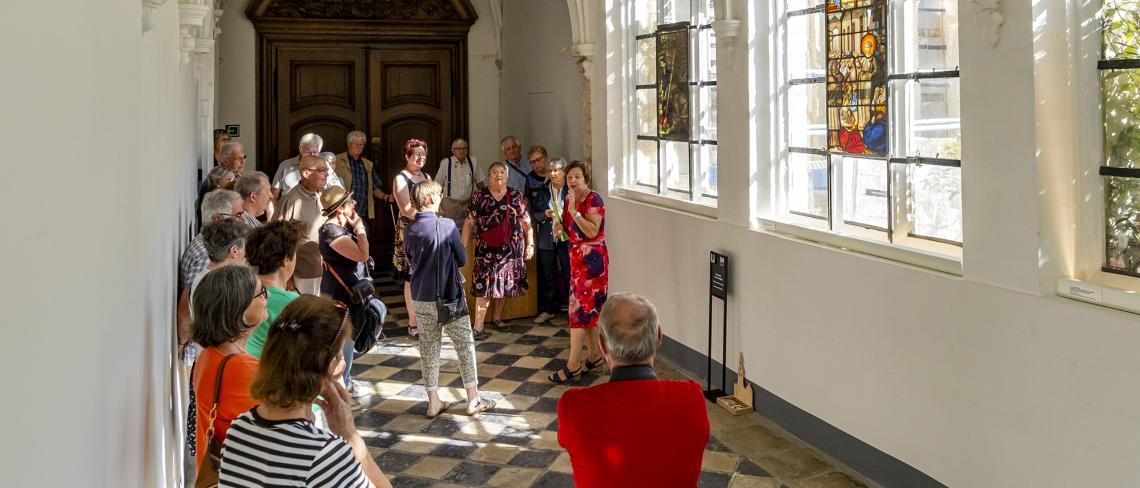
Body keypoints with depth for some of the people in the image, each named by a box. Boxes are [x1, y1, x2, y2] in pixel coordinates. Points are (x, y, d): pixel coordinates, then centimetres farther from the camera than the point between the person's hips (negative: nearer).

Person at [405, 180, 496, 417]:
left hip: (420, 298, 5)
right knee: (465, 346, 8)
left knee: (429, 348, 11)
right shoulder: (447, 225, -14)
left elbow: (411, 264, 12)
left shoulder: (410, 231, 1)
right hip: (449, 297, -5)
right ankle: (473, 400, 13)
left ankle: (433, 402, 16)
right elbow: (462, 259, -7)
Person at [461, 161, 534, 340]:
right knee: (485, 284, -9)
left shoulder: (515, 195, 5)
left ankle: (497, 318, 27)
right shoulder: (480, 195, 1)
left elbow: (526, 221, 7)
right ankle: (478, 327, -9)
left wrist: (530, 244, 2)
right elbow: (469, 222, 0)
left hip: (511, 247, 3)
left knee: (504, 283, 9)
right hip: (486, 248, -2)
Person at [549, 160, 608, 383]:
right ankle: (594, 356, 22)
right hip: (576, 258, 8)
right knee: (588, 309, 13)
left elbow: (592, 231, -23)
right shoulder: (569, 199, 10)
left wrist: (574, 211, -27)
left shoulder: (593, 199, -14)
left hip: (591, 259, -8)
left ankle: (573, 365, -4)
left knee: (580, 308, -8)